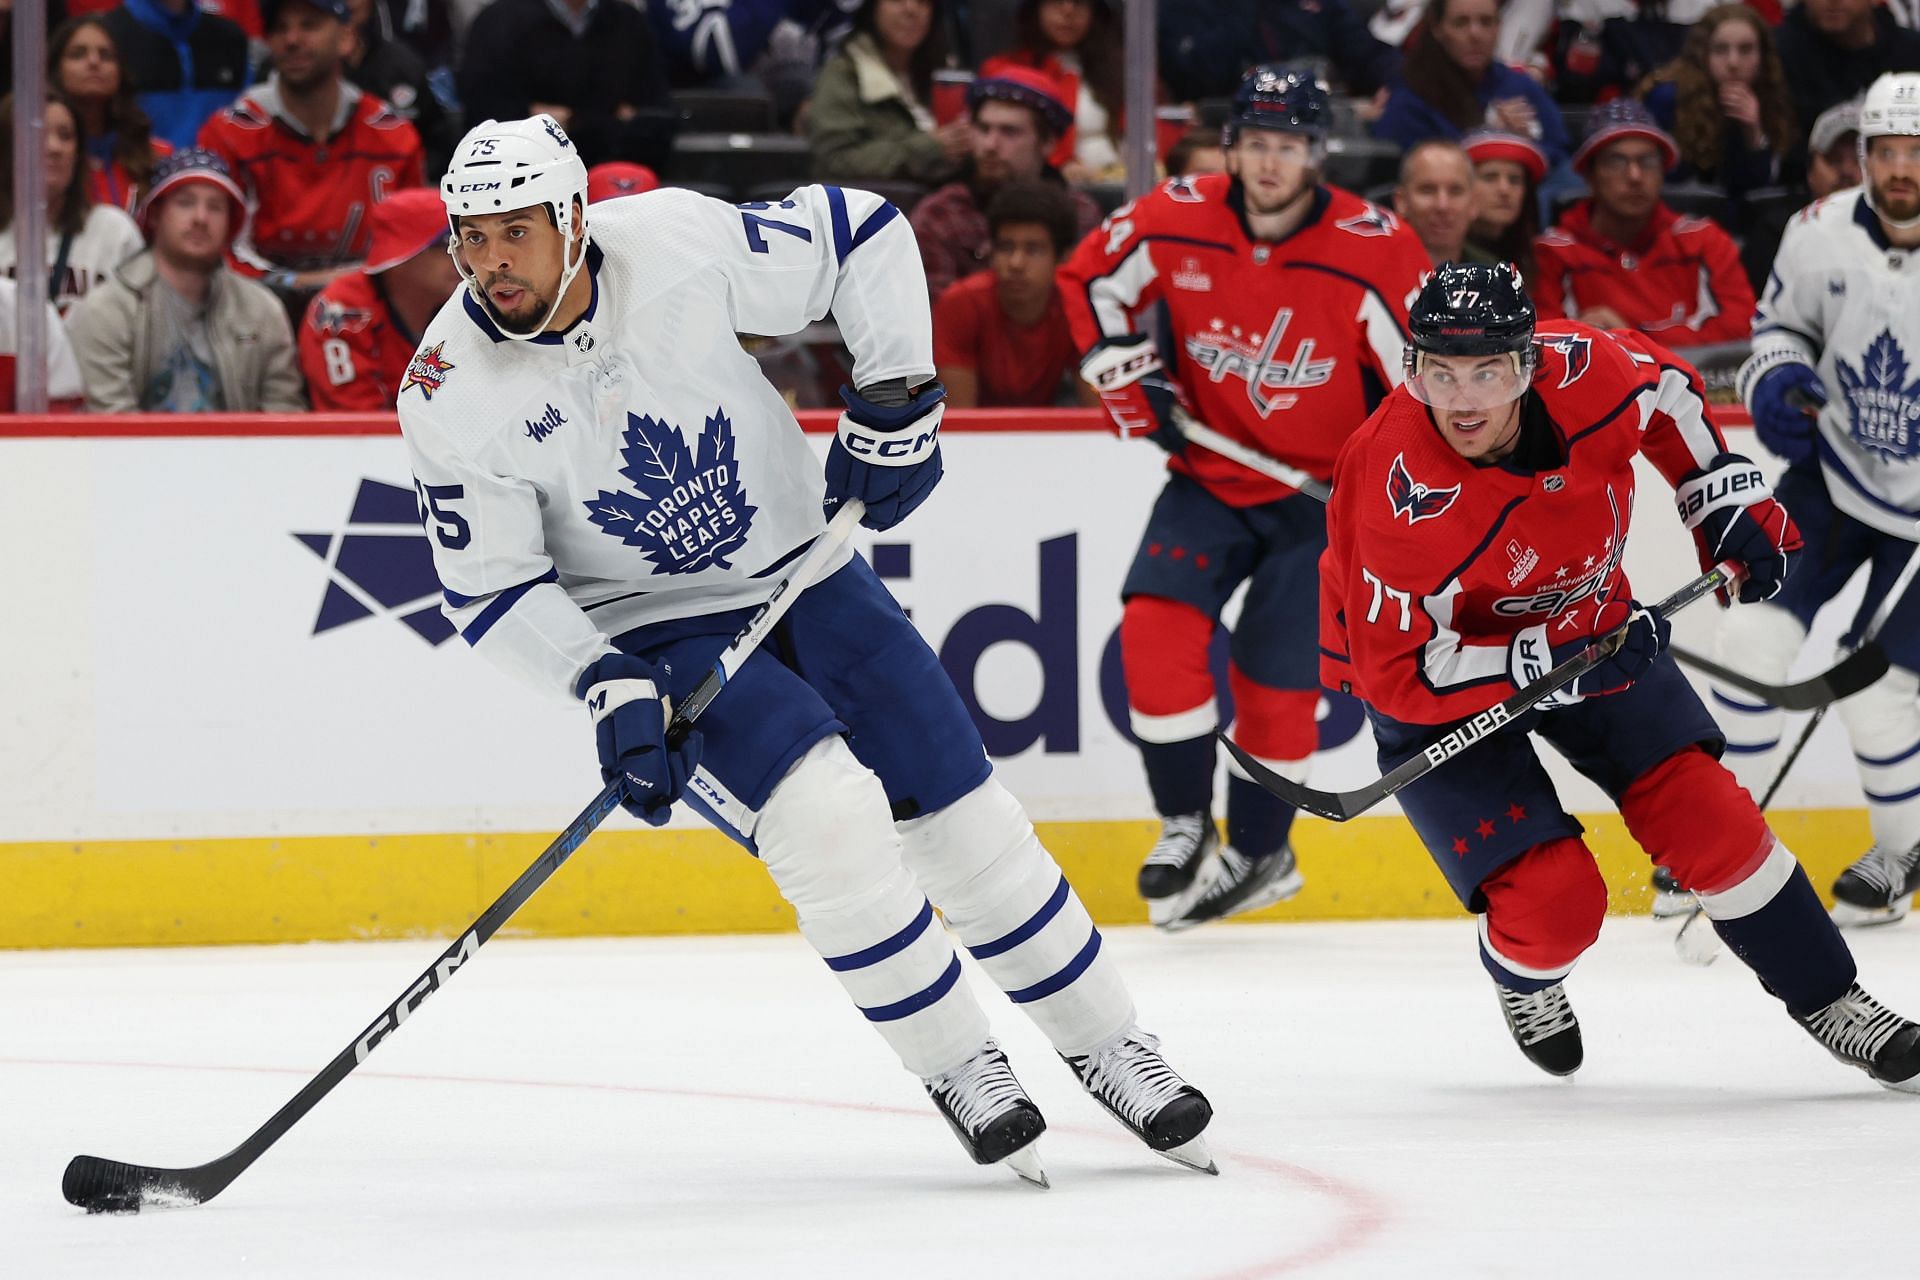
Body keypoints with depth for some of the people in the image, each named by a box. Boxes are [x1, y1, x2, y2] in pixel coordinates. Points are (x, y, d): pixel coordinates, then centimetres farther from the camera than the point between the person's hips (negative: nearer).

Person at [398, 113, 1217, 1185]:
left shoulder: (683, 247, -20)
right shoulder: (451, 397, -19)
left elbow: (865, 234, -7)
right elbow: (492, 590, -12)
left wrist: (897, 403, -10)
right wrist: (610, 692, -22)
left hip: (800, 566, 2)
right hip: (651, 632, -2)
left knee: (964, 816, 3)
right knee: (826, 812, -23)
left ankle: (1110, 1049, 21)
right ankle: (961, 1073, -6)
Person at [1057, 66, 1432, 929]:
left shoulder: (1373, 251, -19)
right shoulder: (1176, 223, -11)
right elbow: (1088, 279, 6)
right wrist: (1130, 377, -3)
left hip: (1323, 492, -3)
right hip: (1212, 475, 3)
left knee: (1275, 675, -4)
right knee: (1156, 626, -17)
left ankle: (1258, 852, 18)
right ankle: (1184, 824, -1)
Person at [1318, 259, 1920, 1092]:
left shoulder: (1583, 370, -23)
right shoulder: (1397, 495, -36)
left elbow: (1665, 392, 3)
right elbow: (1396, 672, -29)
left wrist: (1729, 501, 0)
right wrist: (1538, 662, -36)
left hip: (1585, 631, 4)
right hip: (1437, 676, -4)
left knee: (1709, 818, -3)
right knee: (1553, 901, -13)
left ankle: (1829, 1002, 16)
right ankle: (1523, 977, 25)